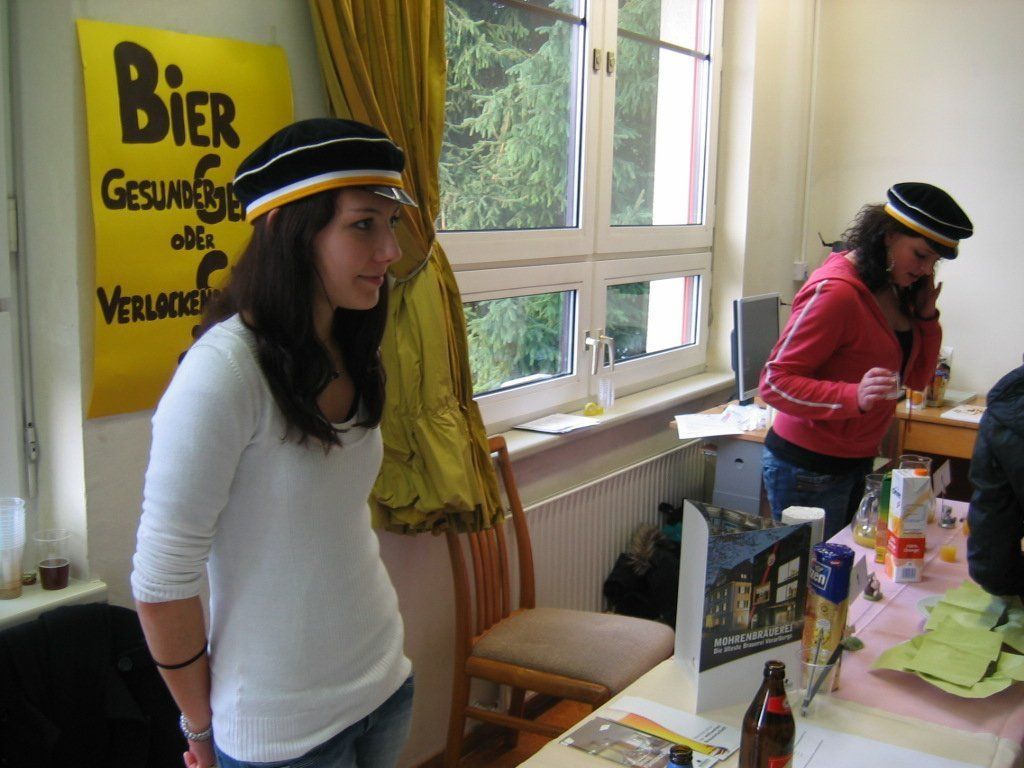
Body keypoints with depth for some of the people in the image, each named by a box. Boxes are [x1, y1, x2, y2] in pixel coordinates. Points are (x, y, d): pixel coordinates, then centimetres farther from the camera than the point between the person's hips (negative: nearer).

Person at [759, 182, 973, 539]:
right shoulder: (836, 292, -20)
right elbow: (775, 381, -22)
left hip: (856, 463, 9)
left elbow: (915, 379, 13)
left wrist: (926, 315, -2)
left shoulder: (894, 290, 7)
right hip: (807, 467, -9)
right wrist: (854, 397, -35)